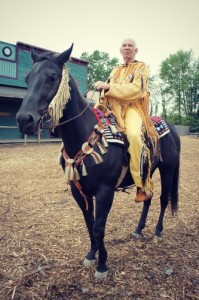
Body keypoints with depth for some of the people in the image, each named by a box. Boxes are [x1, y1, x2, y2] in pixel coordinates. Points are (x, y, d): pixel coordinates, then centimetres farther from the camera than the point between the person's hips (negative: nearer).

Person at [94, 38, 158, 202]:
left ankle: (144, 186, -28)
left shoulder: (141, 67, 10)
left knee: (134, 135, -36)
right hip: (113, 108, 6)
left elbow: (136, 89, -8)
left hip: (133, 107, -6)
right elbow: (107, 91, 20)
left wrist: (109, 87, -15)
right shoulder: (115, 71, 26)